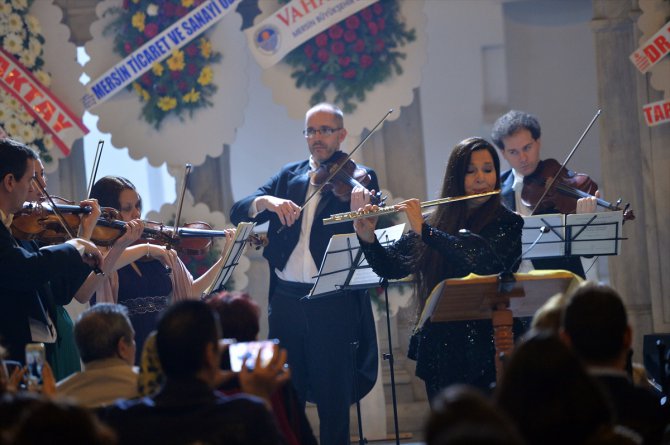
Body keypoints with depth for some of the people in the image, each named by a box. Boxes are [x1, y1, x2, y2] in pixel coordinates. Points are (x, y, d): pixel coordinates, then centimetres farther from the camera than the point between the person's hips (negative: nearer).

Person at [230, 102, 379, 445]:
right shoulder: (289, 176, 14)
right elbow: (239, 212, 4)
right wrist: (267, 201, -17)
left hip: (334, 304, -4)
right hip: (286, 300, 4)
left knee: (334, 402, 0)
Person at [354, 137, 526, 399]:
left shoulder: (507, 224, -2)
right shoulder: (436, 222, 8)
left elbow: (483, 259, -20)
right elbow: (390, 267, 8)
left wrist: (423, 230, -19)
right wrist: (367, 239, -11)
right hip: (439, 346, 3)